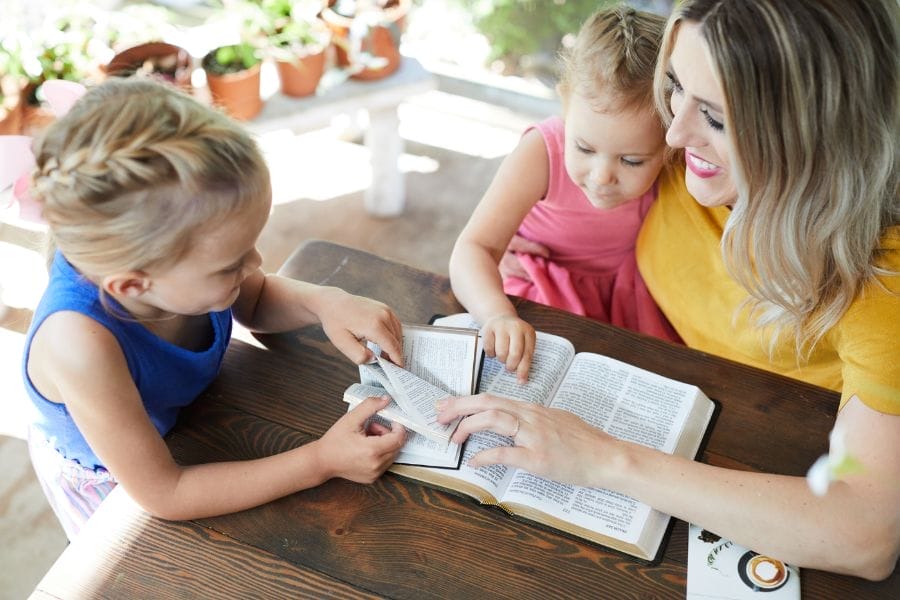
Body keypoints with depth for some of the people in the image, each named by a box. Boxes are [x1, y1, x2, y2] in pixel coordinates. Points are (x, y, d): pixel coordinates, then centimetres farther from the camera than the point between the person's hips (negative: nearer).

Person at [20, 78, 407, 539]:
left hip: (185, 424, 4)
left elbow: (256, 300, -6)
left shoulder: (168, 247, -32)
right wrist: (320, 462, -37)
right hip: (104, 480, -4)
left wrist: (325, 303, -28)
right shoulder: (82, 344, -48)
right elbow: (162, 494, -36)